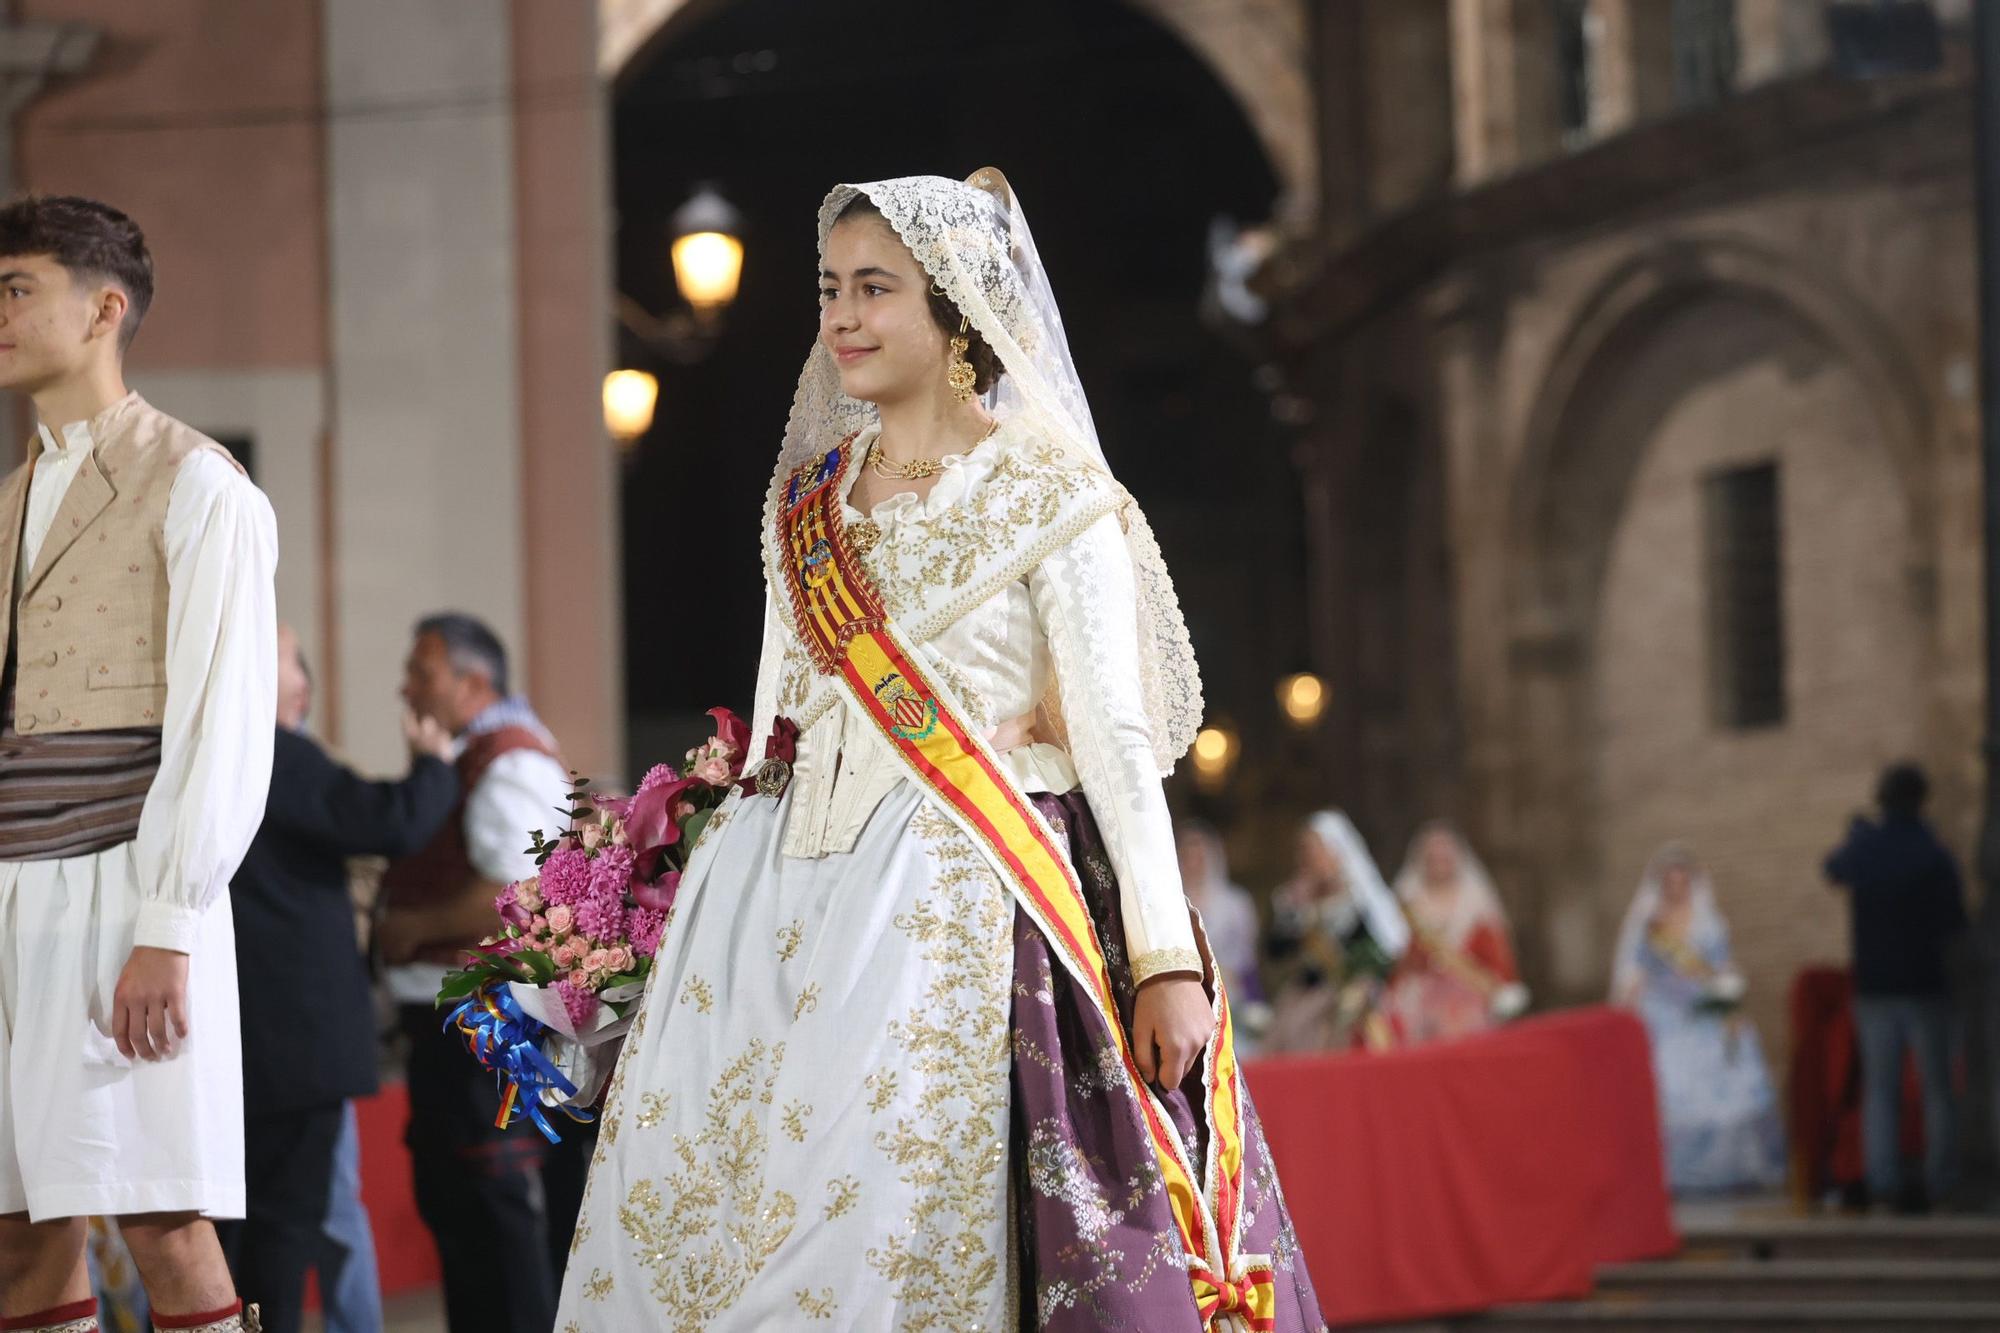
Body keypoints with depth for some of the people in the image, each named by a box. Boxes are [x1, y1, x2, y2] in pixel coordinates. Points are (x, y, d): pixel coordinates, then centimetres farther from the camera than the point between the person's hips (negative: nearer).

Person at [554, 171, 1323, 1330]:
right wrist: (739, 893, 11)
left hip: (965, 901, -6)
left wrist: (1167, 960, -14)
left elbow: (1115, 733, -7)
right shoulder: (811, 501, 15)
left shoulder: (1048, 497, -2)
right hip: (806, 897, 6)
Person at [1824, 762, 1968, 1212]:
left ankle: (1884, 1180, -3)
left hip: (1874, 985, 3)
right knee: (1937, 1086, 4)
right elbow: (1954, 925, -9)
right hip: (1926, 985, -3)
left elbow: (1834, 871, 22)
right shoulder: (1935, 856, -12)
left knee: (1880, 1089, 6)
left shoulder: (1860, 851, -2)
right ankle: (1940, 1181, 1)